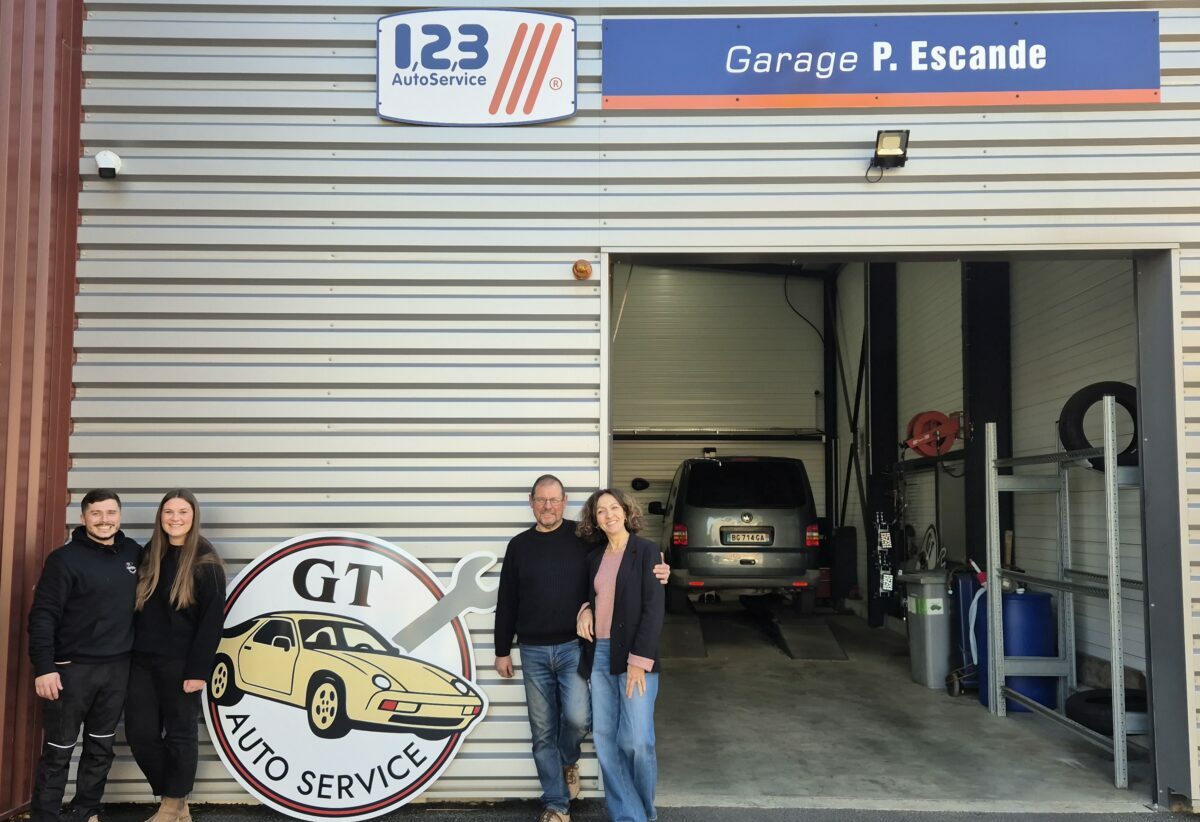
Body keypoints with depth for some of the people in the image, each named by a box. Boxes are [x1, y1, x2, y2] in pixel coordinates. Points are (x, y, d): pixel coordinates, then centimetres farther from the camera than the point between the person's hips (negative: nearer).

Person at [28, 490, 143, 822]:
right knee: (58, 750, 4)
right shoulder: (65, 558, -10)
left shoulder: (134, 553, 4)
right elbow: (42, 616, -12)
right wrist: (43, 668, -17)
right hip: (72, 668, -5)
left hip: (118, 667, 5)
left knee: (101, 747, 14)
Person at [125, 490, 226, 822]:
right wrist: (128, 655, 6)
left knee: (180, 735, 5)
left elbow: (213, 619, -11)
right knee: (140, 734, 6)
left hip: (180, 663, -6)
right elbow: (135, 607, 12)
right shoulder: (148, 555, 10)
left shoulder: (205, 562, -8)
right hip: (142, 660, 6)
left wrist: (198, 670, -16)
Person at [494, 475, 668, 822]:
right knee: (543, 732, 7)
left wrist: (656, 572, -19)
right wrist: (502, 651, 10)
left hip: (574, 647, -2)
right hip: (533, 652, 2)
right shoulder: (519, 545, 7)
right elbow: (506, 602, 11)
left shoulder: (583, 537, -1)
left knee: (577, 717, -16)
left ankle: (569, 761, 19)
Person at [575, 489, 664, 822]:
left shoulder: (646, 550, -3)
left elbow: (653, 609, -9)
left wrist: (639, 660, -15)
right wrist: (585, 609, 2)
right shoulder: (594, 558, 13)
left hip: (634, 657, -5)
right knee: (604, 738, 3)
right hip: (599, 656, 5)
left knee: (637, 741, -6)